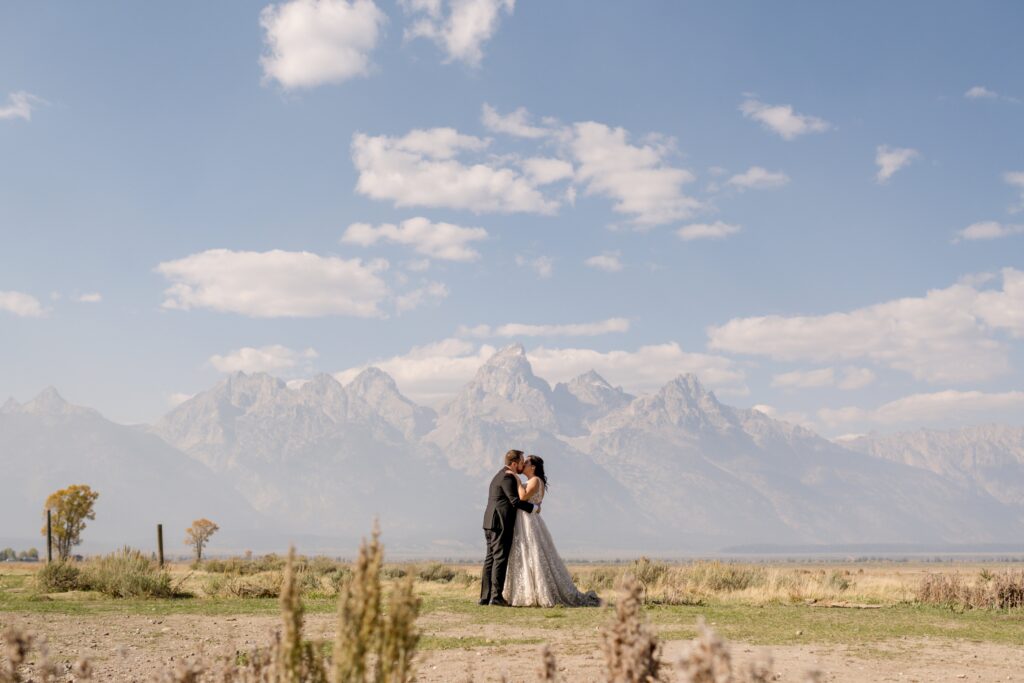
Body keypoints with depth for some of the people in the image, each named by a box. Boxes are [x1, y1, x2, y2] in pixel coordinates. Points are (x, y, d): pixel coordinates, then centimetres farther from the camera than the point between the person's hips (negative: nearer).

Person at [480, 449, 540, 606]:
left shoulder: (499, 476, 23)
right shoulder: (508, 477, -10)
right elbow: (515, 501, -18)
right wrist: (534, 508, -7)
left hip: (490, 523, 10)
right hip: (501, 523, -10)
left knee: (491, 559, 7)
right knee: (500, 559, -9)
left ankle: (485, 596, 5)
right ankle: (496, 596, -11)